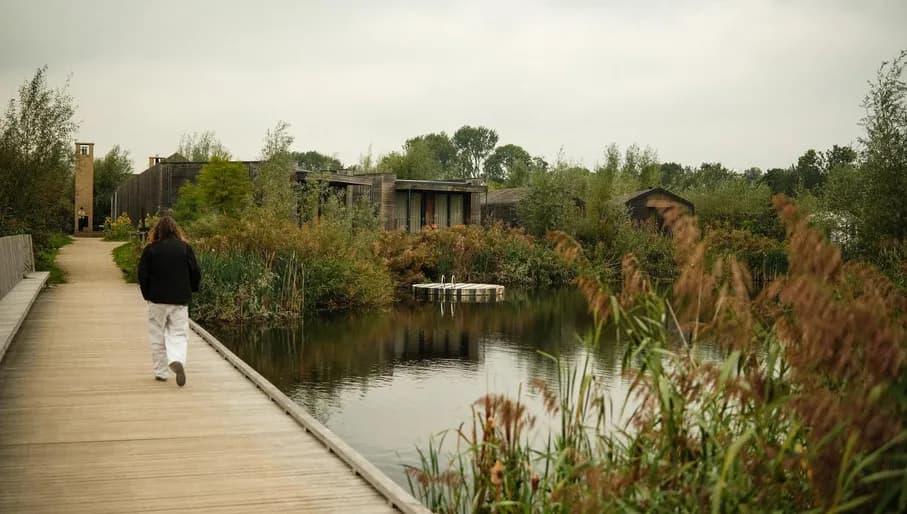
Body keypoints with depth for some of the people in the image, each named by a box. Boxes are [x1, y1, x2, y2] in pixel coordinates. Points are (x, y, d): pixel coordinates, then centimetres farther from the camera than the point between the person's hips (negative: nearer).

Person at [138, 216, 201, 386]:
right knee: (178, 334, 4)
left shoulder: (150, 250, -5)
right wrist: (190, 291, 17)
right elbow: (196, 273, 1)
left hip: (157, 300, 0)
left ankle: (160, 372, 15)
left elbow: (142, 275, -4)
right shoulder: (185, 248, -2)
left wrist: (147, 294, 10)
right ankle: (177, 360, -23)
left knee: (158, 337, 11)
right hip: (180, 300, 1)